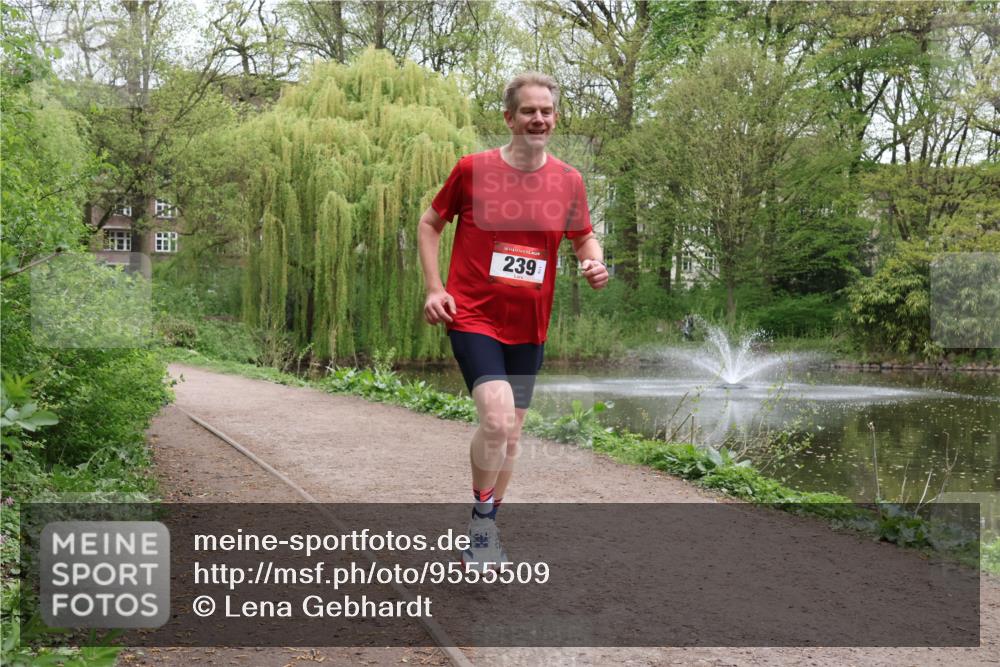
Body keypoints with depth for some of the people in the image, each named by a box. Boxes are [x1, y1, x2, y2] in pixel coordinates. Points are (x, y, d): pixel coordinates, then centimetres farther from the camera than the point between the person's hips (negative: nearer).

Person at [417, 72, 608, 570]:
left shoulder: (568, 180, 2)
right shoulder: (473, 168, -6)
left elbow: (584, 237, 16)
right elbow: (430, 224, 5)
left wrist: (593, 262, -7)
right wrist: (433, 288, -6)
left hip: (528, 326, 4)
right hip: (473, 317, -4)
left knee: (511, 433, 12)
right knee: (497, 419, -22)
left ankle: (486, 530, 31)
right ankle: (481, 515, 2)